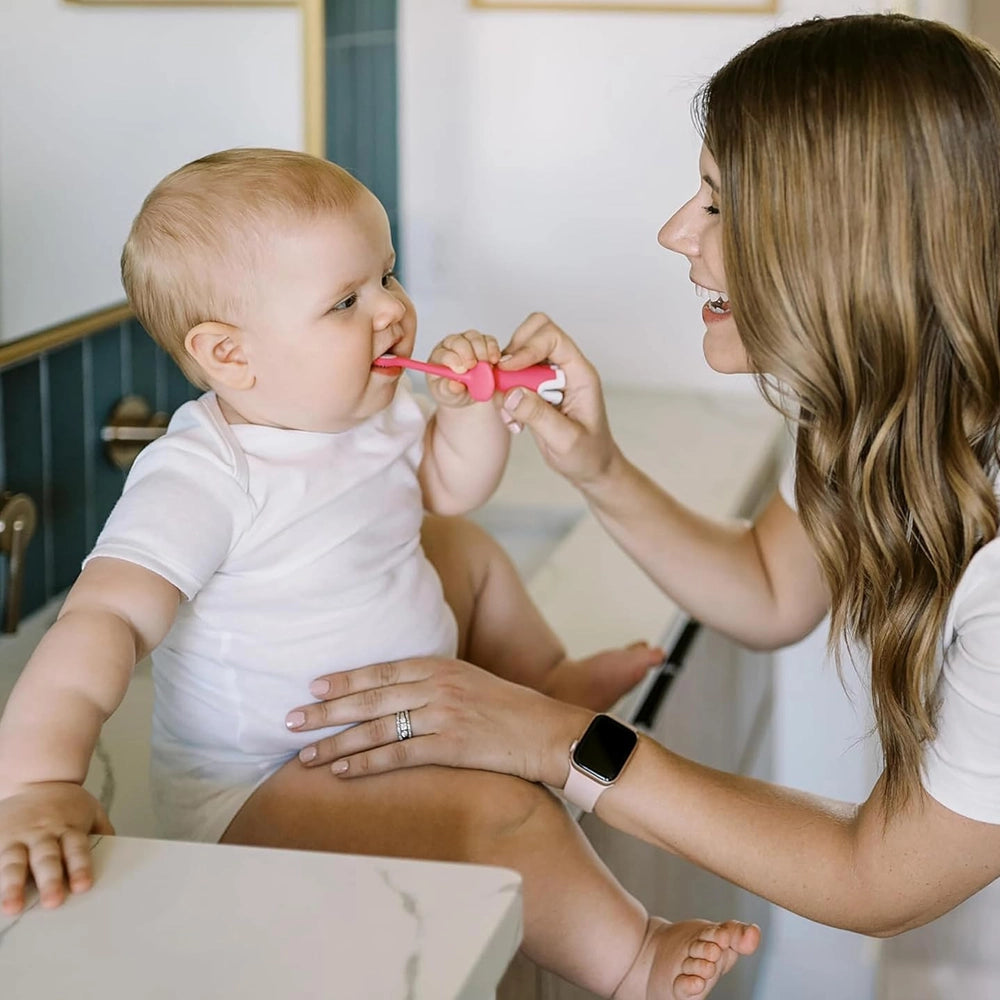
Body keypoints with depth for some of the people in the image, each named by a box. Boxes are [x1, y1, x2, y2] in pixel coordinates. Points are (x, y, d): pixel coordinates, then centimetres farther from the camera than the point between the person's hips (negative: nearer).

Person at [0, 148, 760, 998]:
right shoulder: (201, 480, -28)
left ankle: (547, 680, 41)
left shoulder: (371, 413, -1)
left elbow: (450, 484, 16)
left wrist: (472, 409, -7)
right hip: (262, 791, -9)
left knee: (464, 548, 22)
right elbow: (106, 621, -39)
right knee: (506, 810, -28)